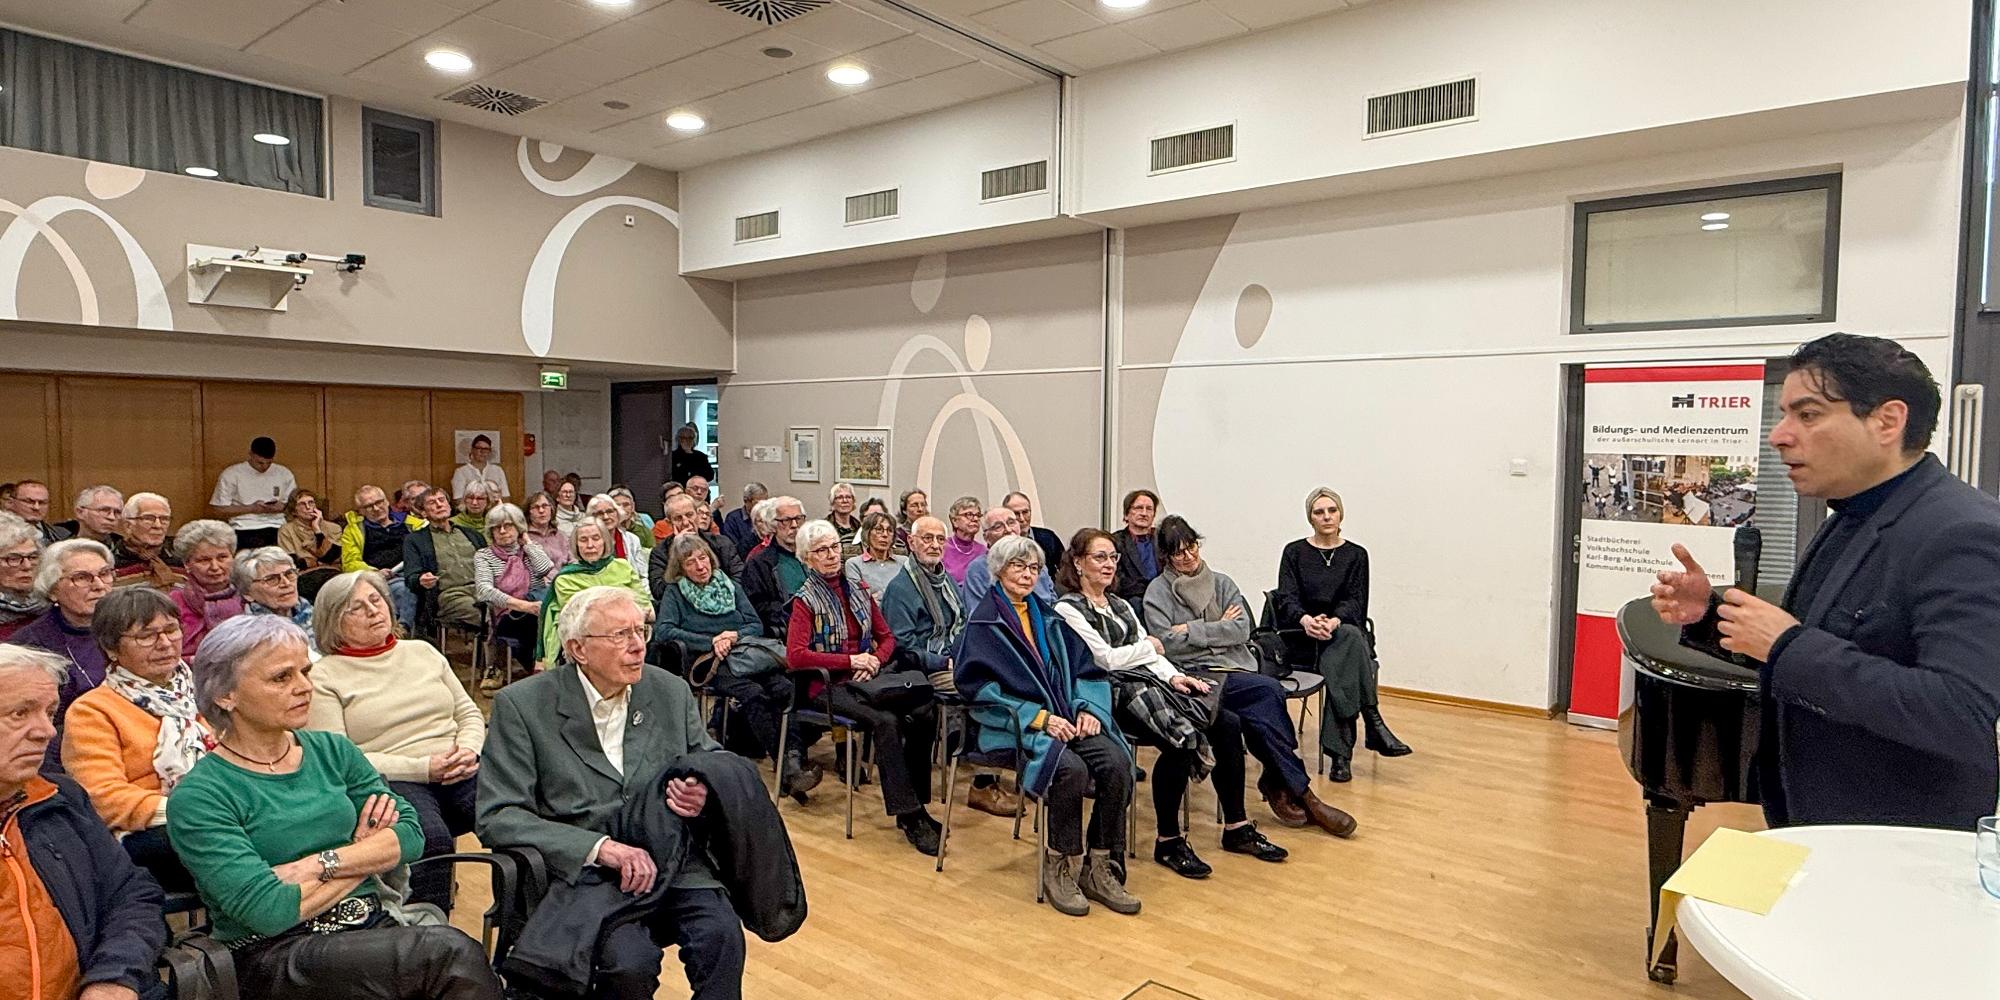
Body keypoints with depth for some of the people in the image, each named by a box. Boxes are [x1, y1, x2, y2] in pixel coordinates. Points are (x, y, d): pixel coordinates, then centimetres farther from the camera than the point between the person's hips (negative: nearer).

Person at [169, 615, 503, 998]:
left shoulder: (332, 750, 11)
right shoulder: (197, 797, -4)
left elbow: (410, 831, 3)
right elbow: (268, 911, -13)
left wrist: (321, 864, -10)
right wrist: (364, 855, -2)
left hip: (373, 924, 5)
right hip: (275, 956, -5)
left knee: (450, 948, -30)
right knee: (454, 954, -30)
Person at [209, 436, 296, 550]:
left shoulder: (284, 473, 14)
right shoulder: (231, 474, 5)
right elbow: (218, 510, 4)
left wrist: (283, 507, -3)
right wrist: (251, 508, -6)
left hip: (277, 528, 2)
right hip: (245, 530, -2)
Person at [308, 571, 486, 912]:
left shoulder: (423, 651, 23)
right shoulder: (324, 677, 8)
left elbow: (469, 713, 22)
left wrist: (469, 750, -2)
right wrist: (423, 768, -12)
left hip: (461, 773, 4)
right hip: (392, 781, -4)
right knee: (430, 839, -38)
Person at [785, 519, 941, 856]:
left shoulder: (858, 591, 15)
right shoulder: (805, 600, 0)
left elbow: (887, 637, 17)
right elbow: (795, 656, -12)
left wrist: (875, 660, -6)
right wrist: (850, 660, -15)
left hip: (869, 678, 5)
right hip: (830, 685, -5)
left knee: (924, 712, -22)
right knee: (885, 721, -32)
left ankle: (915, 806, -14)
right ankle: (908, 816, -27)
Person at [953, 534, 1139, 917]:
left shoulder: (1048, 617, 18)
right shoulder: (983, 624, 2)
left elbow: (1084, 669, 16)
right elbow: (980, 689, -7)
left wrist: (1088, 707, -5)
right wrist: (1038, 717, -15)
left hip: (1067, 719, 5)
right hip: (1015, 727, -5)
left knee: (1117, 762, -22)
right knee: (1071, 768, -33)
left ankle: (1100, 869, -9)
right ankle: (1060, 869, -12)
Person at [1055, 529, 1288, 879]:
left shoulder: (1120, 604, 23)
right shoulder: (1068, 609, -3)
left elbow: (1151, 656, 16)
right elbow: (1104, 659, -11)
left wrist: (1173, 675, -4)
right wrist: (1147, 646, 3)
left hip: (1147, 683, 8)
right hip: (1113, 695, -8)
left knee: (1228, 724, -9)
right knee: (1180, 738, -30)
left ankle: (1236, 828, 1)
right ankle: (1168, 841, -14)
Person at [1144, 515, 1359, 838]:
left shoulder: (1222, 583, 17)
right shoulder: (1158, 591, 6)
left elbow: (1242, 629, 2)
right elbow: (1166, 642, -8)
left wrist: (1192, 630, -5)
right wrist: (1218, 628, -3)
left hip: (1236, 667, 4)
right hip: (1196, 676, -4)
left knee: (1260, 715, -30)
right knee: (1270, 692, -27)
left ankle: (1277, 784, -9)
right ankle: (1300, 793, -16)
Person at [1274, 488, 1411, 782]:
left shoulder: (1356, 555, 9)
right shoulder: (1294, 552, 7)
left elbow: (1355, 602, -3)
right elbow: (1286, 598, -5)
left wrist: (1334, 621, -26)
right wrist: (1306, 620, -29)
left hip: (1344, 632, 2)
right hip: (1302, 637, -1)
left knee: (1337, 666, -35)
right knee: (1350, 637, -35)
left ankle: (1339, 752, -36)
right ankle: (1374, 724, -38)